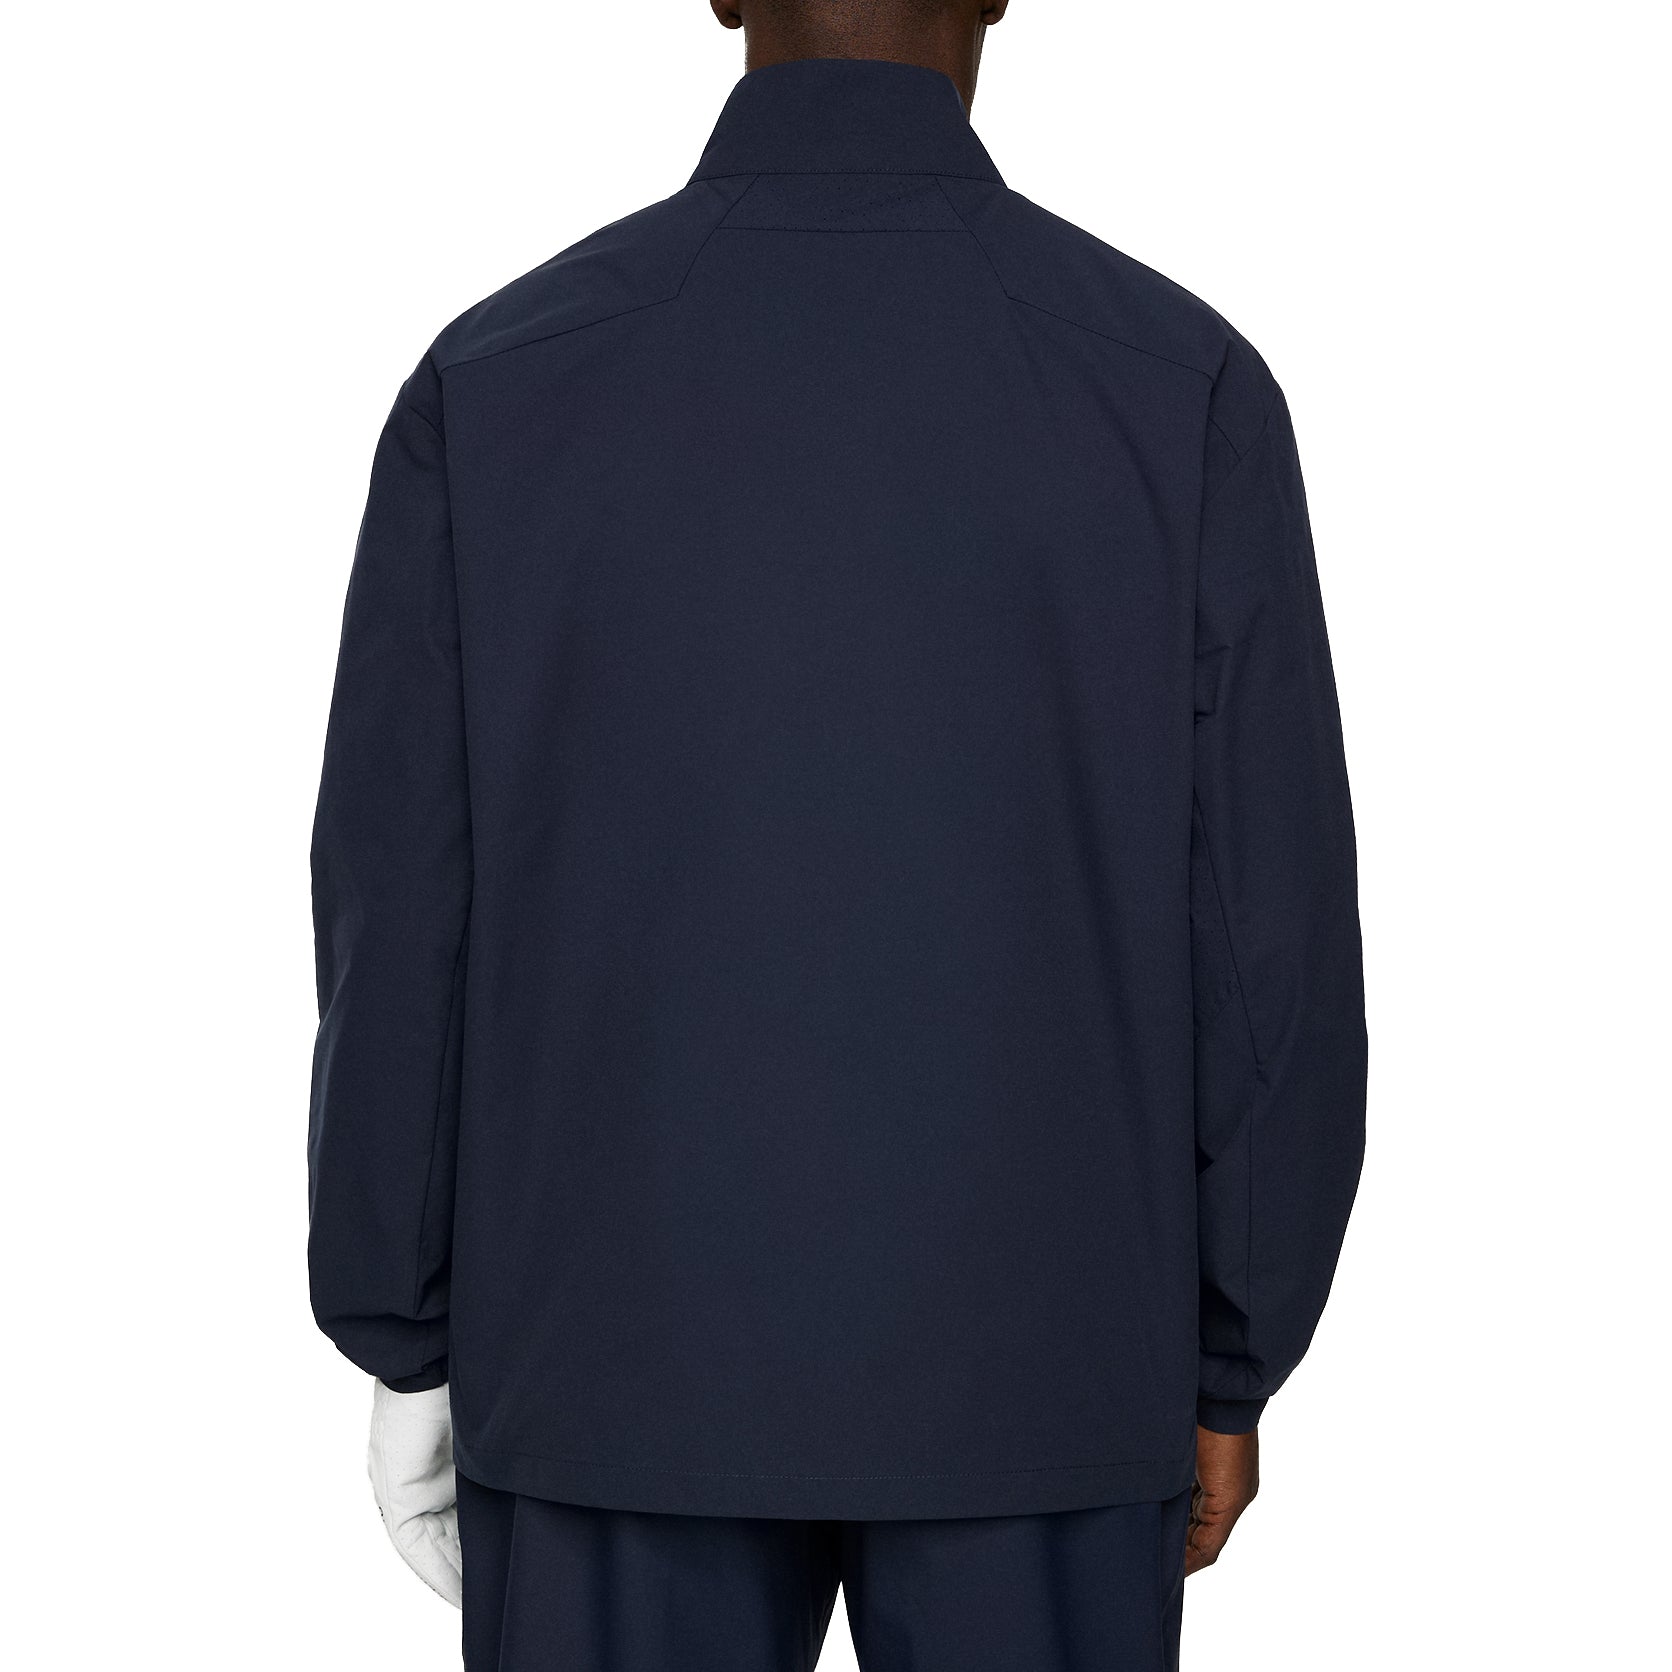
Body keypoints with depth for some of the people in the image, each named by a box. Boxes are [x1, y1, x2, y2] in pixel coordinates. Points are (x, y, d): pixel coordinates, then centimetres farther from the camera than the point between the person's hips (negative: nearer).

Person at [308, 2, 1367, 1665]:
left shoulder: (494, 379, -8)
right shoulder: (1183, 381, -9)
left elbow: (401, 919, -4)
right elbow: (1268, 938, -7)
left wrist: (408, 1348, 8)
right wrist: (1228, 1367, 6)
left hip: (629, 1353, 1)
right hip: (1022, 1368, 0)